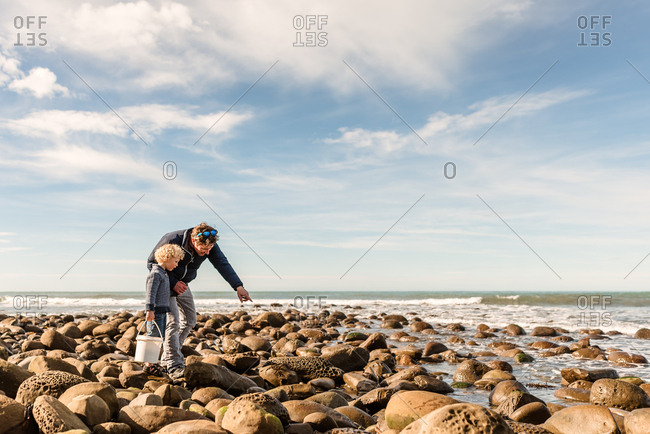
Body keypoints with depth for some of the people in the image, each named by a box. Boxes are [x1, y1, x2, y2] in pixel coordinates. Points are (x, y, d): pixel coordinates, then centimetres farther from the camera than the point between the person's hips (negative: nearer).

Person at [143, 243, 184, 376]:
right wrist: (150, 310, -25)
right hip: (155, 311, -10)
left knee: (160, 338, 14)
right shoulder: (155, 273, -15)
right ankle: (149, 365, 3)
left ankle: (152, 362, 23)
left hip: (162, 311, 10)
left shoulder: (164, 273, 16)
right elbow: (150, 293, -21)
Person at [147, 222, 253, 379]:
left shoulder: (210, 246, -17)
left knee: (189, 320, 7)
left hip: (182, 284, 6)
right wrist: (173, 283, -27)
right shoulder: (171, 241, -31)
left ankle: (167, 358, 19)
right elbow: (152, 263, -20)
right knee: (172, 321, -17)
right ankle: (173, 366, -13)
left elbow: (223, 264, -25)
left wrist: (238, 286, -38)